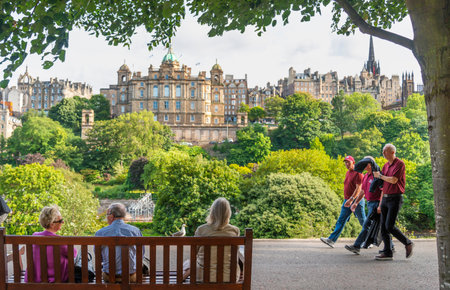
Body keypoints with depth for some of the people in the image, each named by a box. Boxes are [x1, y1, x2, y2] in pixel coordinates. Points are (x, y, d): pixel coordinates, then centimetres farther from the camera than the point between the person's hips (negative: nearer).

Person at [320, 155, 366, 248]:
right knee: (341, 220, 1)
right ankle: (331, 240, -3)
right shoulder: (347, 173, 16)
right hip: (347, 201, 8)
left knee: (363, 221, 3)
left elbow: (358, 188, -18)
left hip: (356, 200, -8)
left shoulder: (358, 173, -11)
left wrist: (351, 199, -26)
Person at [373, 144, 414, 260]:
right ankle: (387, 253, 9)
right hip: (385, 198, 8)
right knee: (383, 227, 3)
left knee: (389, 226, -13)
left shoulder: (400, 164, -7)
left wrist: (379, 176, -2)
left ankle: (408, 243, 8)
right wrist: (380, 204, 17)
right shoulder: (385, 166, 16)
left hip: (395, 198, -8)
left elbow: (393, 180, -18)